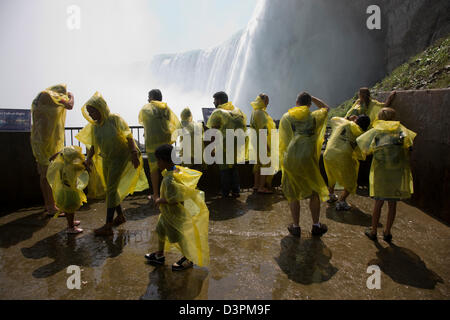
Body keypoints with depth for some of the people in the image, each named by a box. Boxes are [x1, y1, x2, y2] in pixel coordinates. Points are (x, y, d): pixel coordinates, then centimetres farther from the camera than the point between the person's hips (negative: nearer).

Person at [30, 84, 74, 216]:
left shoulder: (37, 98, 21)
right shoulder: (48, 95, -9)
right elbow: (69, 106, -12)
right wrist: (71, 96, 8)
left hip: (39, 141, 10)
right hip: (48, 141, -10)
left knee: (44, 175, 13)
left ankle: (48, 204, 23)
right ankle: (52, 207, -5)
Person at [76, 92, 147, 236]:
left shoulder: (115, 119, -14)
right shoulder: (94, 126, 4)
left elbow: (129, 137, -14)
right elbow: (93, 145, 11)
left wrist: (134, 154, -22)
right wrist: (89, 157, -6)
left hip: (119, 157, -7)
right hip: (106, 159, 7)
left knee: (111, 189, -11)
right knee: (110, 189, 12)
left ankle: (108, 227, -8)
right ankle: (120, 216, 30)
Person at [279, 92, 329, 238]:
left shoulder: (286, 118, 3)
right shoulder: (314, 117, 2)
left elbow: (283, 140, 4)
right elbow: (326, 108, 23)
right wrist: (312, 98, 19)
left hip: (290, 160, 1)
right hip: (308, 160, 0)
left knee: (293, 195, 11)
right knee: (315, 192, 16)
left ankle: (295, 227, 18)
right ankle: (316, 226, 24)